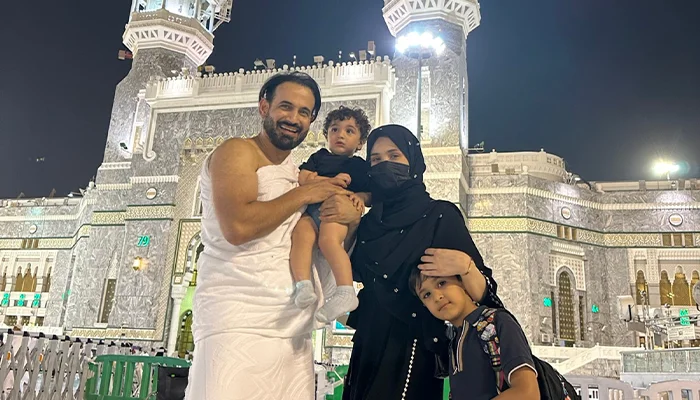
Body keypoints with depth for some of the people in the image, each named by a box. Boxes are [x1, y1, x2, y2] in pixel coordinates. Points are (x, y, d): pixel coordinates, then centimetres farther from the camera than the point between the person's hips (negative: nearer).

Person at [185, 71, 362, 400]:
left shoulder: (300, 175, 19)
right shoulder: (237, 152, -3)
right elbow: (238, 227, -20)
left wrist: (352, 220, -2)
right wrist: (303, 194, -9)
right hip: (237, 322, -7)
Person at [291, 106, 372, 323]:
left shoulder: (360, 165, 26)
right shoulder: (319, 157, 29)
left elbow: (372, 194, 15)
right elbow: (302, 178, 12)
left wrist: (360, 196, -8)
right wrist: (331, 181, 1)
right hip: (312, 208, 2)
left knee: (329, 239, -34)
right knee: (301, 233, -32)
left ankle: (346, 292, -40)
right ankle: (303, 286, -42)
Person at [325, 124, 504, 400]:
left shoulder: (441, 216, -3)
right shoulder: (368, 223, 11)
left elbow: (481, 296, -6)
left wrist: (464, 266, -26)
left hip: (414, 350, -5)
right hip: (367, 349, 5)